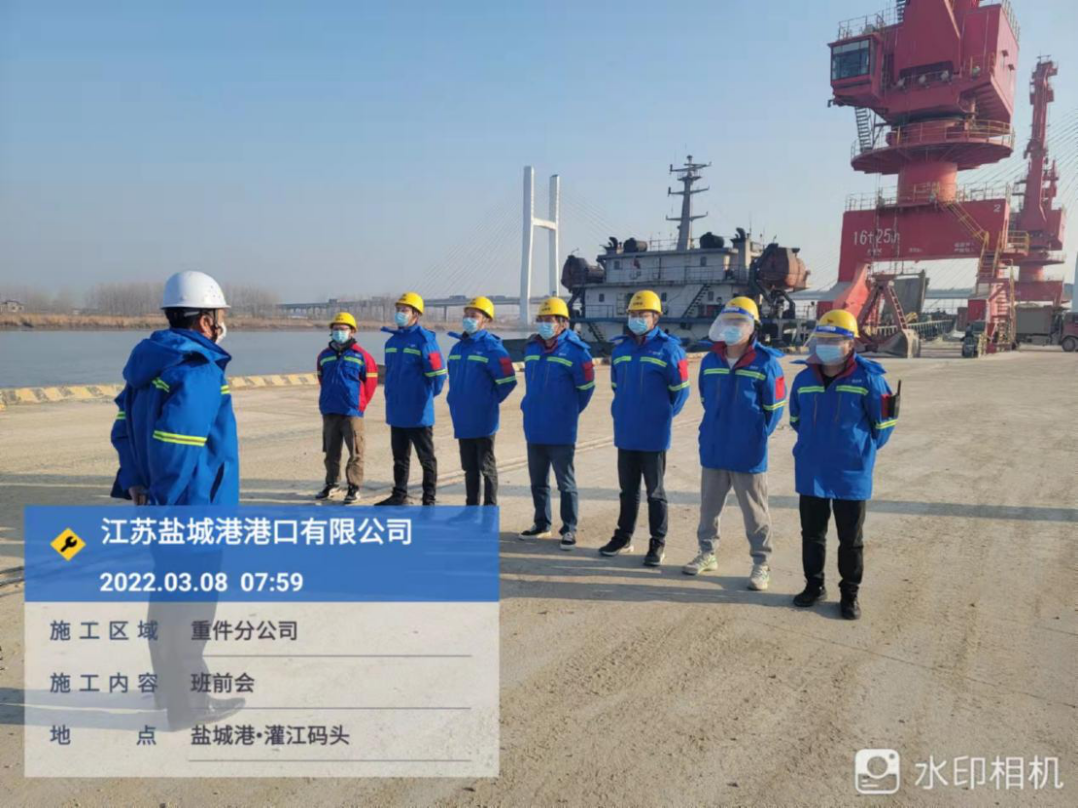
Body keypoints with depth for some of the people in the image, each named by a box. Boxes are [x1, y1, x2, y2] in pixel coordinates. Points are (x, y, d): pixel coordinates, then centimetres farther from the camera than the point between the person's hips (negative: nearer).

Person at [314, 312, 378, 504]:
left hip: (352, 412, -4)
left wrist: (360, 403, 1)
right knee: (331, 451, 14)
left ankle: (354, 488, 5)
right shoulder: (324, 355, 9)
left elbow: (371, 381, -1)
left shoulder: (361, 355, -4)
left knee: (355, 452, -2)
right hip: (329, 412, 4)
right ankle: (331, 483, 27)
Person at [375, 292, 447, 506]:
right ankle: (399, 495, 28)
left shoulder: (425, 340, -12)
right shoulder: (392, 340, 10)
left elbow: (438, 375, -11)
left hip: (419, 413, -7)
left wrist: (426, 395, 0)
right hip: (396, 412, 7)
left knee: (426, 458, 4)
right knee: (400, 457, 16)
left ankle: (429, 499, 12)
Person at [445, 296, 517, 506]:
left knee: (486, 466, 3)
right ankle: (471, 506, 25)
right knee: (469, 467, 15)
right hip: (462, 420, 7)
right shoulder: (457, 348, 11)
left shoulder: (493, 348, -11)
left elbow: (508, 381, -11)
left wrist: (490, 401, -4)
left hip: (483, 421, -6)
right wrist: (455, 400, 16)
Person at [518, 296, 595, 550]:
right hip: (534, 429, 6)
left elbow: (586, 387, -3)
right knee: (538, 481, 15)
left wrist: (568, 412, 7)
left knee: (565, 483, 3)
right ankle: (541, 524, 29)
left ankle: (569, 529, 12)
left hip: (560, 431, -6)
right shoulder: (532, 348, 7)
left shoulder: (575, 351, -11)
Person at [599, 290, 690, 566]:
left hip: (653, 435, -5)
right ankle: (623, 537, 28)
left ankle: (658, 544, 16)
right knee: (627, 489, 16)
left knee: (654, 491, 5)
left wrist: (663, 416, 0)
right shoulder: (620, 347, 8)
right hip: (625, 432, 5)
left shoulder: (668, 349, -9)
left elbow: (680, 389, -5)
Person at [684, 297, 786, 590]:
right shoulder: (710, 361, 5)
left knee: (754, 511, 7)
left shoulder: (766, 363, -10)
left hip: (748, 453, -5)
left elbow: (774, 408, -5)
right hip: (713, 449, 5)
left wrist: (756, 436, -3)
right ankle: (707, 552, 32)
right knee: (709, 505, 16)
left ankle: (761, 563, 19)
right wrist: (715, 431, 14)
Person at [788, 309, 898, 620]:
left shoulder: (868, 378, -12)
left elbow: (884, 423, -2)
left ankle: (849, 594, 26)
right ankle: (814, 585, 32)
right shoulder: (804, 378, 0)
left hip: (851, 474, -3)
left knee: (851, 540, 10)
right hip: (810, 473, 3)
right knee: (812, 534, 15)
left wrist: (861, 452, 8)